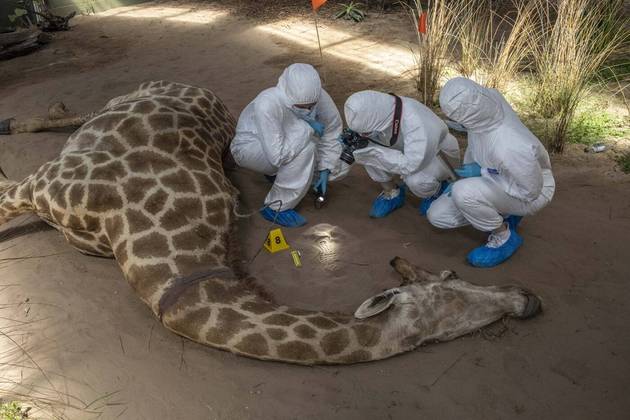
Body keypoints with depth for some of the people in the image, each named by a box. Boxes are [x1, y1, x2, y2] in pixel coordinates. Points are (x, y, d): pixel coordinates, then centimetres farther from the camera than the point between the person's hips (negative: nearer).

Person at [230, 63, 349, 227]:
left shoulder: (318, 97, -24)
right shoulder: (266, 104, -39)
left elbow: (332, 131, -8)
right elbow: (277, 155, -41)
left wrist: (324, 170, -12)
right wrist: (308, 129, -36)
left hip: (288, 143, 6)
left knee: (340, 165, -4)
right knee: (304, 145, -35)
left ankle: (277, 172, 12)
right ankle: (276, 207, -19)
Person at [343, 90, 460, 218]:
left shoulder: (417, 125, -41)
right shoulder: (382, 108, -24)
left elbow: (411, 166, -42)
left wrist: (373, 151, -40)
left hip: (439, 155, -5)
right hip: (406, 151, 5)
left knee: (415, 180, -36)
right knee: (368, 151, -18)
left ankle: (437, 190, 1)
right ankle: (392, 193, 5)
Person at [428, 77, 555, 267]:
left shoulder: (510, 147, -42)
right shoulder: (487, 97, -22)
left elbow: (531, 190, -24)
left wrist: (483, 172, -21)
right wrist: (465, 175, 0)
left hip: (531, 192, -7)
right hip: (498, 180, 7)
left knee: (463, 193, -35)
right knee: (437, 215, -2)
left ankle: (504, 237, -7)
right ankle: (504, 214, 15)